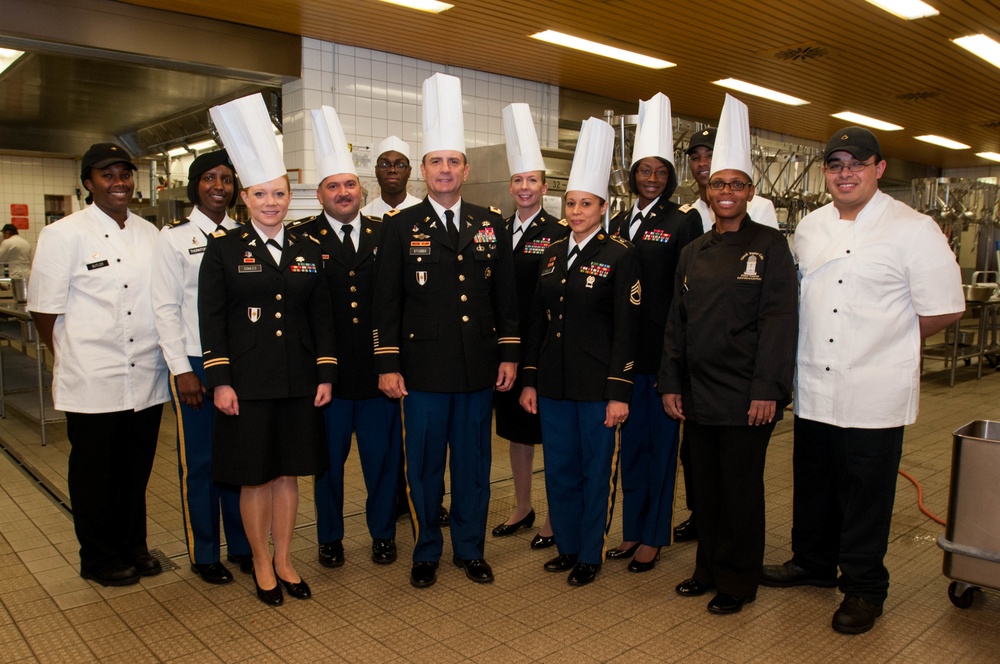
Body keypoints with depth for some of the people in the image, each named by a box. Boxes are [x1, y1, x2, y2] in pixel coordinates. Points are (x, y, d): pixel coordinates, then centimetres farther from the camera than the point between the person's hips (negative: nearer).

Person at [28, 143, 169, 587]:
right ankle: (98, 559, 27)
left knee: (137, 471, 16)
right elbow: (44, 309, -5)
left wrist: (165, 358, 9)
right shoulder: (64, 235, -6)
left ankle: (133, 546, 34)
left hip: (147, 380, 5)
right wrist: (74, 361, -1)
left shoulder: (150, 234, 9)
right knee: (94, 476, 10)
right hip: (92, 384, -4)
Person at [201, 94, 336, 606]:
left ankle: (284, 559, 28)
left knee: (287, 474, 12)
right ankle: (261, 563, 26)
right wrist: (220, 381, -9)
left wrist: (325, 375, 3)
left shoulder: (308, 251, 7)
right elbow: (211, 318, -4)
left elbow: (322, 317, 8)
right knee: (254, 477, 8)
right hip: (247, 382, -3)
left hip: (298, 381, 3)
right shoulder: (223, 248, -2)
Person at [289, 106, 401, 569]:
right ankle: (330, 538, 33)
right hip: (326, 372, -1)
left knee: (383, 458, 12)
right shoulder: (301, 238, -1)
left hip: (378, 372, 2)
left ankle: (383, 533, 32)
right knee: (328, 461, 14)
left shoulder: (384, 235, 5)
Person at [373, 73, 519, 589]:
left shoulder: (491, 225, 8)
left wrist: (509, 354, 4)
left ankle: (471, 550, 29)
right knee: (424, 465, 9)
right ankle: (426, 553, 27)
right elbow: (387, 301, -2)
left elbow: (506, 295, 9)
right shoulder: (400, 227, 0)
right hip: (424, 369, -2)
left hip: (480, 369, 3)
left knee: (474, 463, 13)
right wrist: (388, 365, -6)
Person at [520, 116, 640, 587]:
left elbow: (626, 330, -10)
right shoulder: (551, 256, 10)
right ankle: (566, 545, 32)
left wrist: (619, 393, -13)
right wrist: (530, 381, 8)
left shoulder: (620, 257, -6)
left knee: (596, 470, 8)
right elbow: (538, 322, 11)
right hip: (554, 384, 5)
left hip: (597, 385, -5)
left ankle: (590, 554, 24)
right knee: (559, 469, 14)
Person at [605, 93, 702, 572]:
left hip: (664, 348, -6)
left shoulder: (683, 220, -5)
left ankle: (654, 537, 19)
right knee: (631, 439, 14)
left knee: (660, 440, 5)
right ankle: (632, 530, 28)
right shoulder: (619, 223, 12)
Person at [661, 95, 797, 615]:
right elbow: (676, 323, 11)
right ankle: (708, 569, 30)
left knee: (741, 490, 6)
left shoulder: (769, 245, -4)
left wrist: (767, 390, -16)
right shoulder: (693, 253, 11)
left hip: (745, 395, -5)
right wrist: (671, 383, 6)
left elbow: (778, 319, -10)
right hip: (698, 394, 5)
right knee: (706, 488, 14)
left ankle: (737, 582, 22)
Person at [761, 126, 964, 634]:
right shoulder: (808, 229, 9)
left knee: (865, 495, 6)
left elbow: (945, 309, -7)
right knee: (813, 486, 18)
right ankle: (813, 563, 38)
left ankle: (863, 589, 24)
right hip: (814, 389, 5)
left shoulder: (913, 230, -8)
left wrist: (887, 340, -1)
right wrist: (809, 345, 9)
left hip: (874, 394, -5)